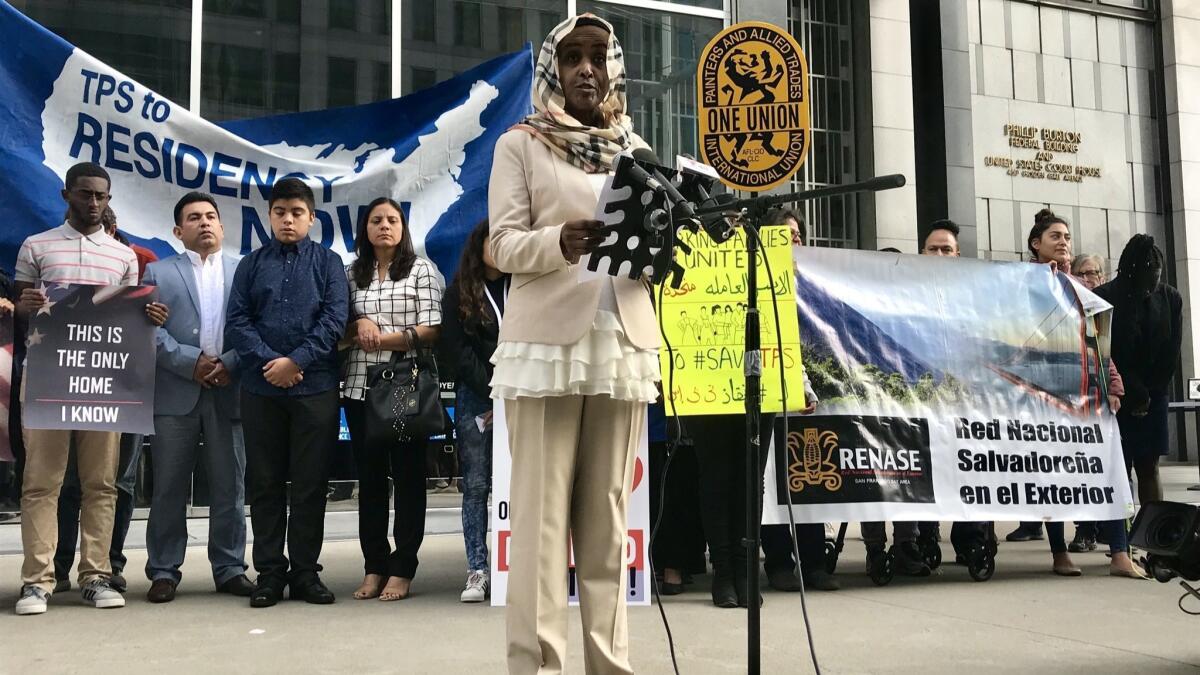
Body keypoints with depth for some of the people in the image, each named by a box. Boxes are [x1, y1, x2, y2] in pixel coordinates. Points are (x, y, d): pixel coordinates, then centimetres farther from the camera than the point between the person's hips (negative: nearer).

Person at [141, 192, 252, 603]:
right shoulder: (158, 273, 11)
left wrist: (229, 364, -11)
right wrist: (191, 362, -11)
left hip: (229, 392, 1)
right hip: (175, 394, -1)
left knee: (229, 487, 4)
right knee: (169, 488, 3)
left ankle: (229, 568, 12)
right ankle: (163, 571, 11)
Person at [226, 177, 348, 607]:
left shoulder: (327, 262, 8)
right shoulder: (252, 265, 11)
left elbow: (334, 318, -3)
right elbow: (236, 322, 3)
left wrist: (296, 361, -12)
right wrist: (269, 361, -11)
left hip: (315, 387, -1)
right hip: (260, 388, 2)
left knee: (310, 483, 2)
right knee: (264, 483, 5)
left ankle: (305, 571, 11)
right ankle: (269, 572, 13)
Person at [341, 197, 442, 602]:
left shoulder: (421, 270, 4)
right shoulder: (351, 274, 14)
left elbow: (431, 330, -4)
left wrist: (383, 338, -13)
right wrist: (359, 324, -8)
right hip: (360, 386, 3)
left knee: (408, 476, 0)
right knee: (369, 477, 5)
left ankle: (402, 569, 6)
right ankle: (374, 566, 12)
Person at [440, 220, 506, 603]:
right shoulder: (459, 293, 10)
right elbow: (457, 350, 2)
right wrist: (495, 394, -6)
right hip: (476, 398, 0)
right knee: (475, 485, -2)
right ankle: (477, 571, 0)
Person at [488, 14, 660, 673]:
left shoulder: (635, 148, 17)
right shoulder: (520, 143, 6)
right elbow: (505, 245, -3)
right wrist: (562, 242, -24)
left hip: (624, 341, 4)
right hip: (548, 340, -3)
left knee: (608, 515, 5)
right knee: (542, 512, -6)